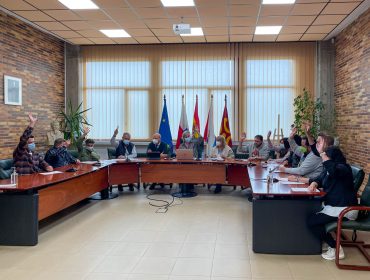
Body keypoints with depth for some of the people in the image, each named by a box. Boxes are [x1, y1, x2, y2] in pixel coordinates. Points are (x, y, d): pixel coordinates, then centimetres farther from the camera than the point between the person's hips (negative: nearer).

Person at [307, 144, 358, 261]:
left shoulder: (343, 168, -17)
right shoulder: (328, 169, 11)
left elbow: (333, 170, -40)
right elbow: (319, 179, 21)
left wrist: (322, 153, -38)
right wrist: (314, 183, -3)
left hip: (344, 209, -10)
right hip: (332, 205, 10)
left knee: (312, 221, -15)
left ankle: (336, 249, -5)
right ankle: (326, 241, 19)